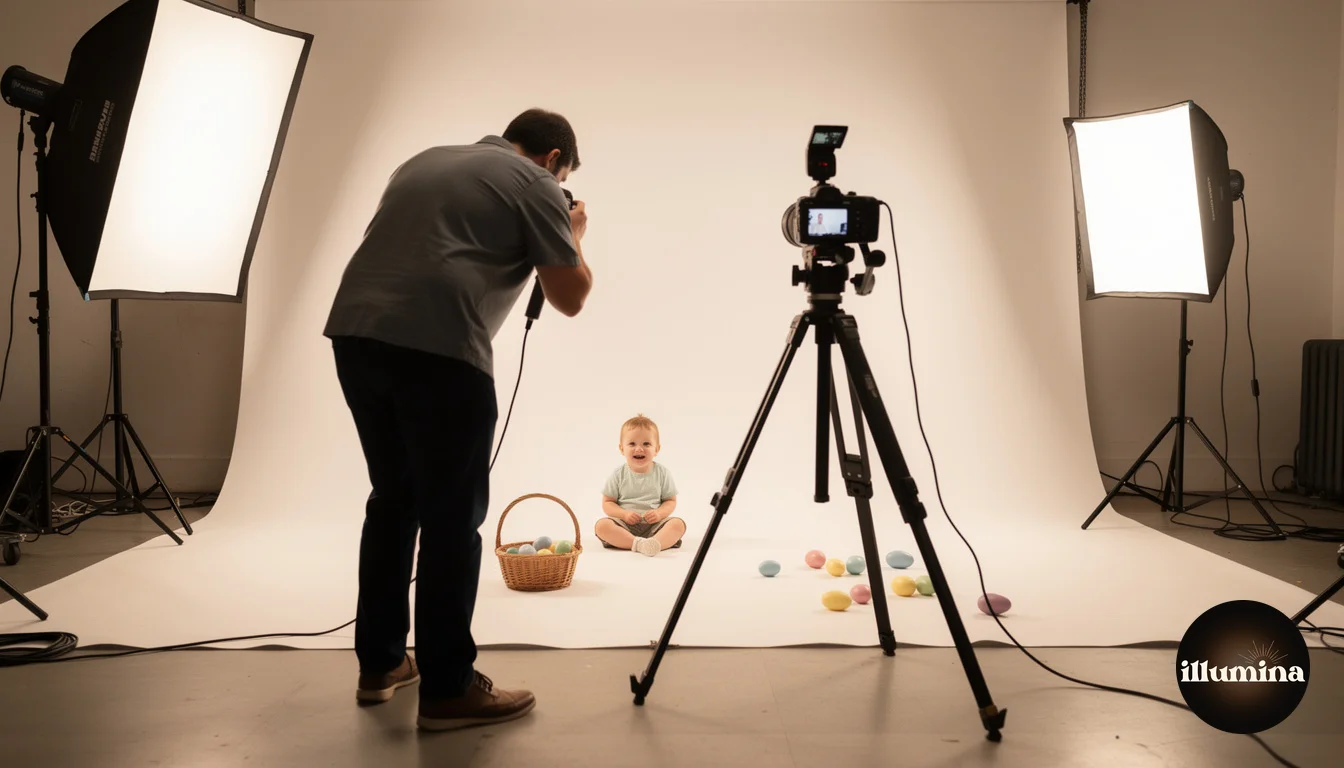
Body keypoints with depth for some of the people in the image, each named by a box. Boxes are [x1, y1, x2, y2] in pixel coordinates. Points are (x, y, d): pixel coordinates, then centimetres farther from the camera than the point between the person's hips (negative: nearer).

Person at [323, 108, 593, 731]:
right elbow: (569, 299, 8)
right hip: (437, 348, -7)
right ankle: (447, 690, 5)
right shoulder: (534, 184, 7)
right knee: (453, 515, 0)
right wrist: (573, 237, 26)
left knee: (394, 497, 18)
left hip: (354, 332, 8)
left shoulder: (425, 161, 27)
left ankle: (380, 664, 26)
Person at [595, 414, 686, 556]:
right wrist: (624, 514, -15)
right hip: (625, 524, 0)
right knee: (602, 525, -28)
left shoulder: (662, 473, 4)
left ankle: (655, 543, -53)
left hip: (654, 524, 1)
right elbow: (607, 503, 4)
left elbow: (671, 501, 7)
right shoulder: (619, 475, 2)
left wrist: (659, 513, -15)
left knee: (678, 523, -27)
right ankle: (638, 543, -43)